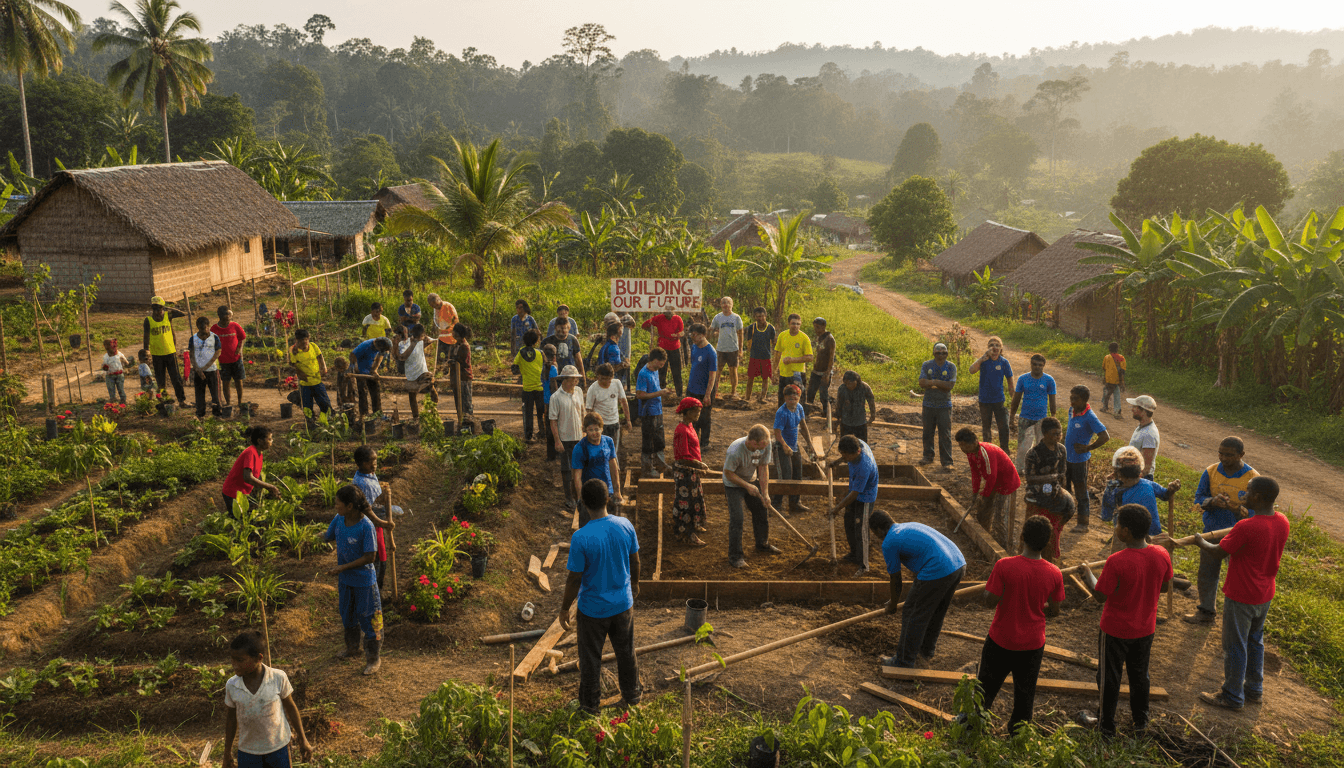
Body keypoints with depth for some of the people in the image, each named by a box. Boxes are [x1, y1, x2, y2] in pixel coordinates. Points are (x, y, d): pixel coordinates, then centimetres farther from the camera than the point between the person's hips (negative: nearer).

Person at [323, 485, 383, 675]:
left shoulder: (366, 526, -27)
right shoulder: (338, 520, -8)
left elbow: (370, 556, -25)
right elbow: (328, 537, 13)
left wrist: (343, 567, -23)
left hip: (364, 580, -7)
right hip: (345, 580, 7)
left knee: (368, 618, 5)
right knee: (347, 616, 24)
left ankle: (373, 658, 21)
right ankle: (352, 648, 47)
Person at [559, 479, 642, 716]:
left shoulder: (581, 538, -27)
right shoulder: (625, 525, -13)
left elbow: (574, 579, -19)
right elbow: (635, 561, 2)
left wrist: (564, 609, -4)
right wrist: (634, 584, 21)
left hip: (593, 608, -4)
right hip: (623, 603, 4)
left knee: (590, 658, 16)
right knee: (626, 652, 24)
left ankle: (590, 706, 33)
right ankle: (632, 694, 44)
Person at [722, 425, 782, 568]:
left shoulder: (765, 445, -22)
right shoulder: (735, 451, -38)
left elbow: (763, 469, -11)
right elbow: (729, 474, -23)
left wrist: (765, 494, -11)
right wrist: (747, 486, -24)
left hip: (752, 481, 6)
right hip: (733, 484, -6)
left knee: (762, 510, 13)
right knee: (736, 518, -10)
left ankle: (762, 545, 37)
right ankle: (735, 556, 2)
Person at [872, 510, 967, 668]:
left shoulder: (888, 543, -1)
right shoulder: (911, 525, 25)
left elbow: (896, 581, 6)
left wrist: (893, 605, 25)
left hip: (937, 572, -9)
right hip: (959, 564, 9)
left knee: (913, 615, 8)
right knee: (937, 612, 27)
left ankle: (904, 661, 19)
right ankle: (927, 650, 44)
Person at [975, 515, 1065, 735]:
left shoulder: (1004, 566, -23)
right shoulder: (1054, 574, -13)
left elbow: (990, 602, -19)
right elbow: (1054, 611, -2)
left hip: (1001, 640, -2)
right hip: (1033, 643, 2)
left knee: (987, 686, 19)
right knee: (1025, 692, 21)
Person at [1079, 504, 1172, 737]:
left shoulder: (1116, 562, -30)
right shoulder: (1162, 556, -14)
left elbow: (1100, 596, -22)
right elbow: (1165, 587, 2)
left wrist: (1088, 574, -6)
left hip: (1116, 630, -5)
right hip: (1145, 628, 5)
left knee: (1110, 677, 14)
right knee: (1140, 674, 25)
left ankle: (1107, 726, 28)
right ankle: (1140, 719, 42)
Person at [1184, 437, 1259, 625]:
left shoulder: (1253, 479, -15)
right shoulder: (1210, 472, -6)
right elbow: (1199, 499, -3)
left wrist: (1235, 507, -34)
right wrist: (1213, 501, -25)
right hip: (1212, 532, 4)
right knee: (1207, 573, 17)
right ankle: (1206, 611, 35)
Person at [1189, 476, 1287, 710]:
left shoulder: (1245, 528, -30)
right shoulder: (1282, 522, -7)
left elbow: (1219, 552, -18)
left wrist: (1202, 542, 0)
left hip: (1241, 597, -7)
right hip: (1265, 595, 7)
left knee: (1235, 647, 9)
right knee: (1255, 641, 24)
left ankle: (1233, 696, 22)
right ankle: (1255, 689, 38)